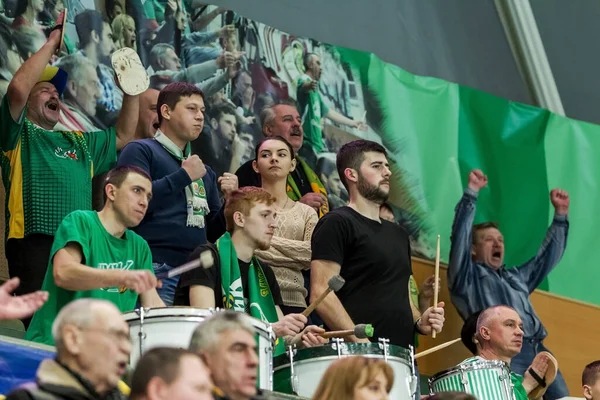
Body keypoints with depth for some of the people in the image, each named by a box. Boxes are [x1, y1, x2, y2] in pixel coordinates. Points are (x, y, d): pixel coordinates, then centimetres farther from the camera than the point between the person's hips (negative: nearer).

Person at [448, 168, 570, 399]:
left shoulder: (517, 277, 32)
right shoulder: (467, 277, 13)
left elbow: (548, 256, 37)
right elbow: (460, 237, 1)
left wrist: (560, 215, 30)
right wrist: (471, 193, -5)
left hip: (538, 351, 7)